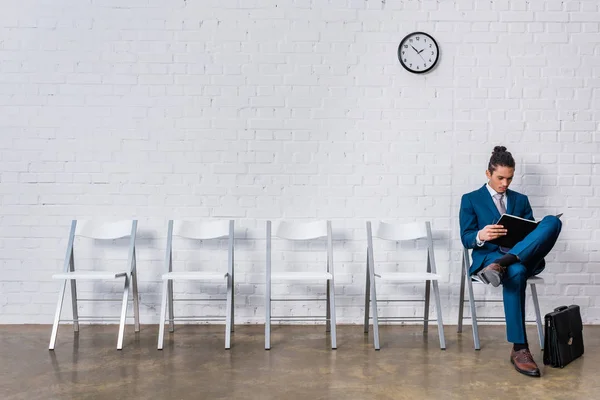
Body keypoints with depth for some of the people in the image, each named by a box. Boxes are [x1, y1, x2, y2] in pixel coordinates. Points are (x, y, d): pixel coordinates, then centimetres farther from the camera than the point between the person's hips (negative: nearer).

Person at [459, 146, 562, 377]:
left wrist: (544, 236, -10)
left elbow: (532, 231, 16)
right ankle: (519, 349, -33)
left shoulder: (521, 200, 23)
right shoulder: (471, 200, 10)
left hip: (524, 256, 4)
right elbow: (466, 239, 1)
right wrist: (481, 235, -23)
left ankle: (501, 265, -41)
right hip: (488, 256, -3)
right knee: (516, 273, -42)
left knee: (552, 221, -25)